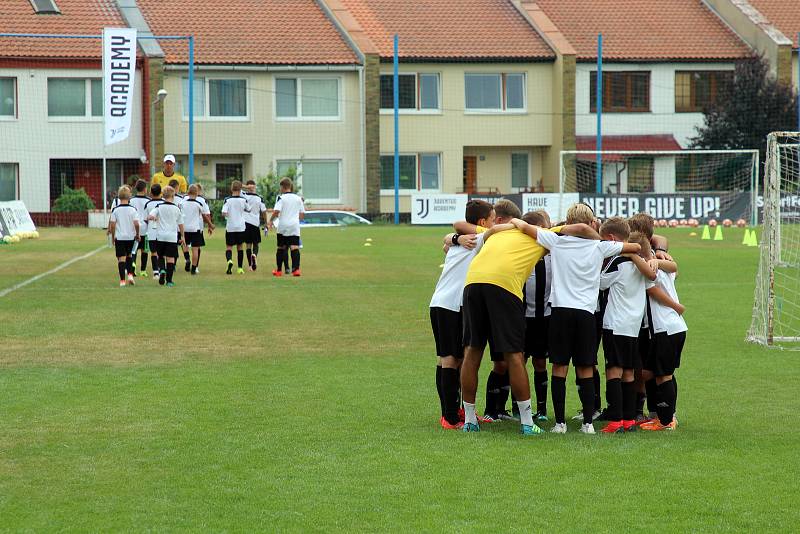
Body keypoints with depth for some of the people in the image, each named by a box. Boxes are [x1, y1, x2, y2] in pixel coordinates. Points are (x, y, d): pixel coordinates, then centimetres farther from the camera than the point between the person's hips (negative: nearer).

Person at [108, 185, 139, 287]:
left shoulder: (115, 210, -6)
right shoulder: (133, 209, -6)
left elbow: (112, 224, -7)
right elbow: (136, 223, -11)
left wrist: (113, 237, 5)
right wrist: (137, 234, 4)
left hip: (119, 237, -1)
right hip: (131, 237, 1)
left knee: (121, 258, 2)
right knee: (129, 256, 22)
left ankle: (122, 280, -2)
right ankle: (130, 274, 8)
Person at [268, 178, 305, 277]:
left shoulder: (281, 198, -5)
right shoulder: (298, 198, 9)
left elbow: (276, 211, -16)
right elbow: (302, 215, 12)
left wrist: (271, 220, 0)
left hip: (283, 226, -2)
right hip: (295, 226, 2)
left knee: (281, 248, 11)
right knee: (295, 247, -6)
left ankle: (278, 270, 19)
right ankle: (296, 268, -21)